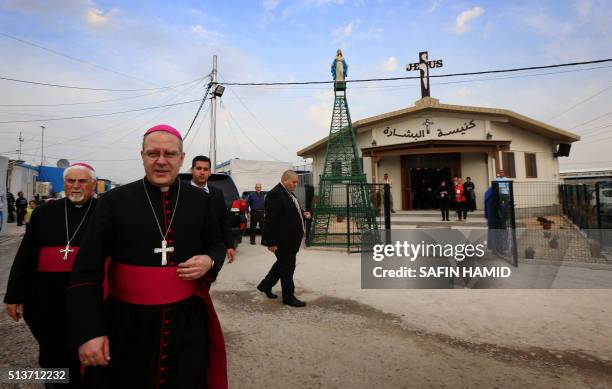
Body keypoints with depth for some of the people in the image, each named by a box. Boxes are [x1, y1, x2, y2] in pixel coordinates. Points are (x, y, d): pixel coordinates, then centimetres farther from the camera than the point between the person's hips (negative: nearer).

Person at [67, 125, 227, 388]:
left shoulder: (200, 200, 1)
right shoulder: (113, 201, -5)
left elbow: (217, 244, 12)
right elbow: (86, 270, -4)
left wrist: (209, 261, -11)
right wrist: (88, 331, -9)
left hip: (187, 320, 1)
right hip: (126, 323, -1)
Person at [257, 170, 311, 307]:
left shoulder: (289, 193, 12)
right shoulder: (275, 194, -20)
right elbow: (271, 220, -23)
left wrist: (303, 214, 6)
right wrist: (271, 242, -24)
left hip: (291, 239, 10)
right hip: (283, 240, -10)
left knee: (282, 265, 21)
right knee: (287, 268, 2)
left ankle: (265, 286, 37)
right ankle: (289, 297, 17)